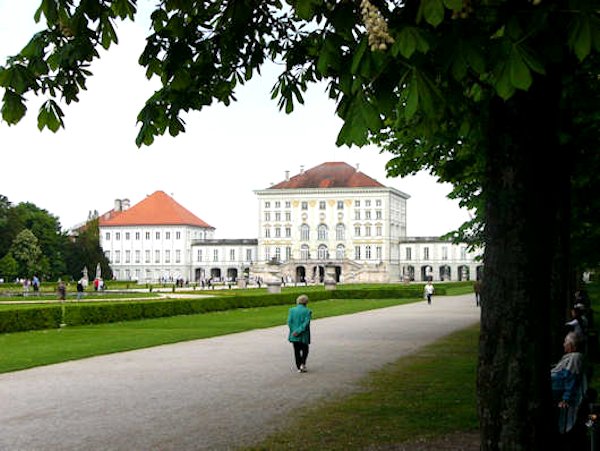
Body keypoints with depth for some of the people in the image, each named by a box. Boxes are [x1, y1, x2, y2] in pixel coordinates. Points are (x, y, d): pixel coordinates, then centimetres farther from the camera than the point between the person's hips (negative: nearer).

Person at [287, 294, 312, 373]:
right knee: (305, 350, 16)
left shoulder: (292, 310, 0)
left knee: (297, 351, 12)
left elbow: (289, 322, -7)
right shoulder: (307, 311, -8)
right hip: (303, 336, -2)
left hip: (294, 336, 2)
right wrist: (299, 331, -15)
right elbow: (306, 323, -16)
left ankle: (299, 367, 12)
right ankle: (303, 364, -1)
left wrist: (294, 331, -7)